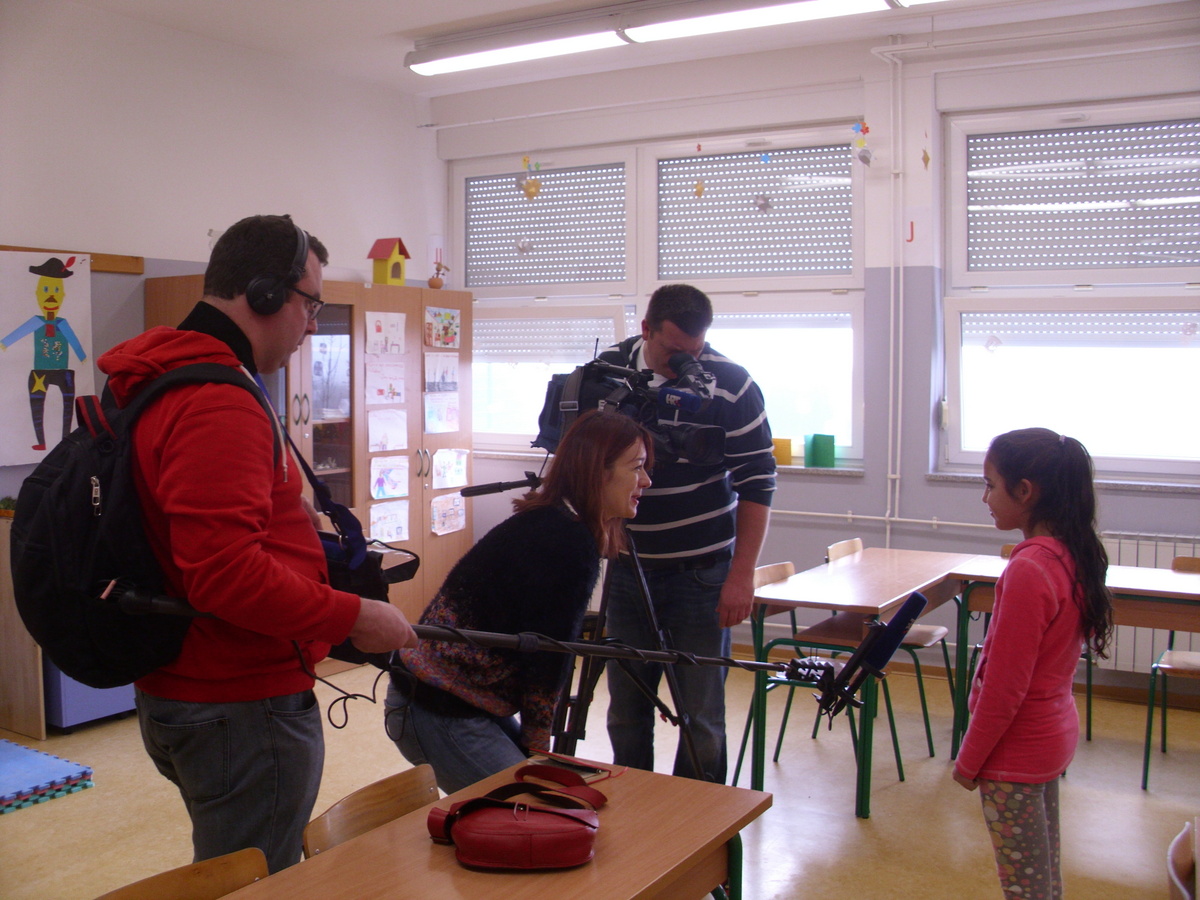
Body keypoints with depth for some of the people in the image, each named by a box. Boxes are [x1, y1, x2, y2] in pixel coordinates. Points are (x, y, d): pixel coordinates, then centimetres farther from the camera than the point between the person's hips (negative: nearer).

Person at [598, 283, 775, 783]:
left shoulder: (732, 385, -11)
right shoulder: (608, 370, -1)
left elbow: (757, 484, -9)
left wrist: (742, 574, -13)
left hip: (702, 572, -3)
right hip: (629, 568, 4)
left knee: (700, 714, 1)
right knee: (626, 708, 11)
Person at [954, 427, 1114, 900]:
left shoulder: (1029, 569, -26)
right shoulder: (1073, 556, 0)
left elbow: (1004, 685, -22)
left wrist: (969, 759, -10)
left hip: (1016, 751, -8)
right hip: (1055, 732, 8)